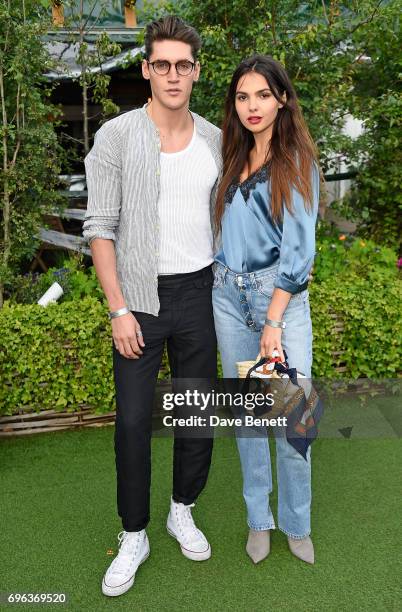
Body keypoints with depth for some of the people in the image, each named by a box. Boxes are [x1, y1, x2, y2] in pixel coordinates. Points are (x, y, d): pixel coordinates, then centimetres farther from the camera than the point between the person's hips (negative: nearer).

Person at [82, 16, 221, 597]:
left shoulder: (215, 141, 5)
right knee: (133, 420, 2)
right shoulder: (116, 136, -6)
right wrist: (119, 310, -13)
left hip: (199, 293, 4)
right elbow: (100, 227, -8)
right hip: (139, 297, -3)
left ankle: (183, 511, 35)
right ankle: (134, 536, 23)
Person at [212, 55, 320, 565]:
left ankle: (296, 524, 20)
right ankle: (258, 518, 26)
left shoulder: (297, 161, -3)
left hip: (282, 295, -4)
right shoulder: (233, 160, 11)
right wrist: (224, 283, 5)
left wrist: (274, 321, -16)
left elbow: (298, 248, -10)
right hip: (229, 295, 4)